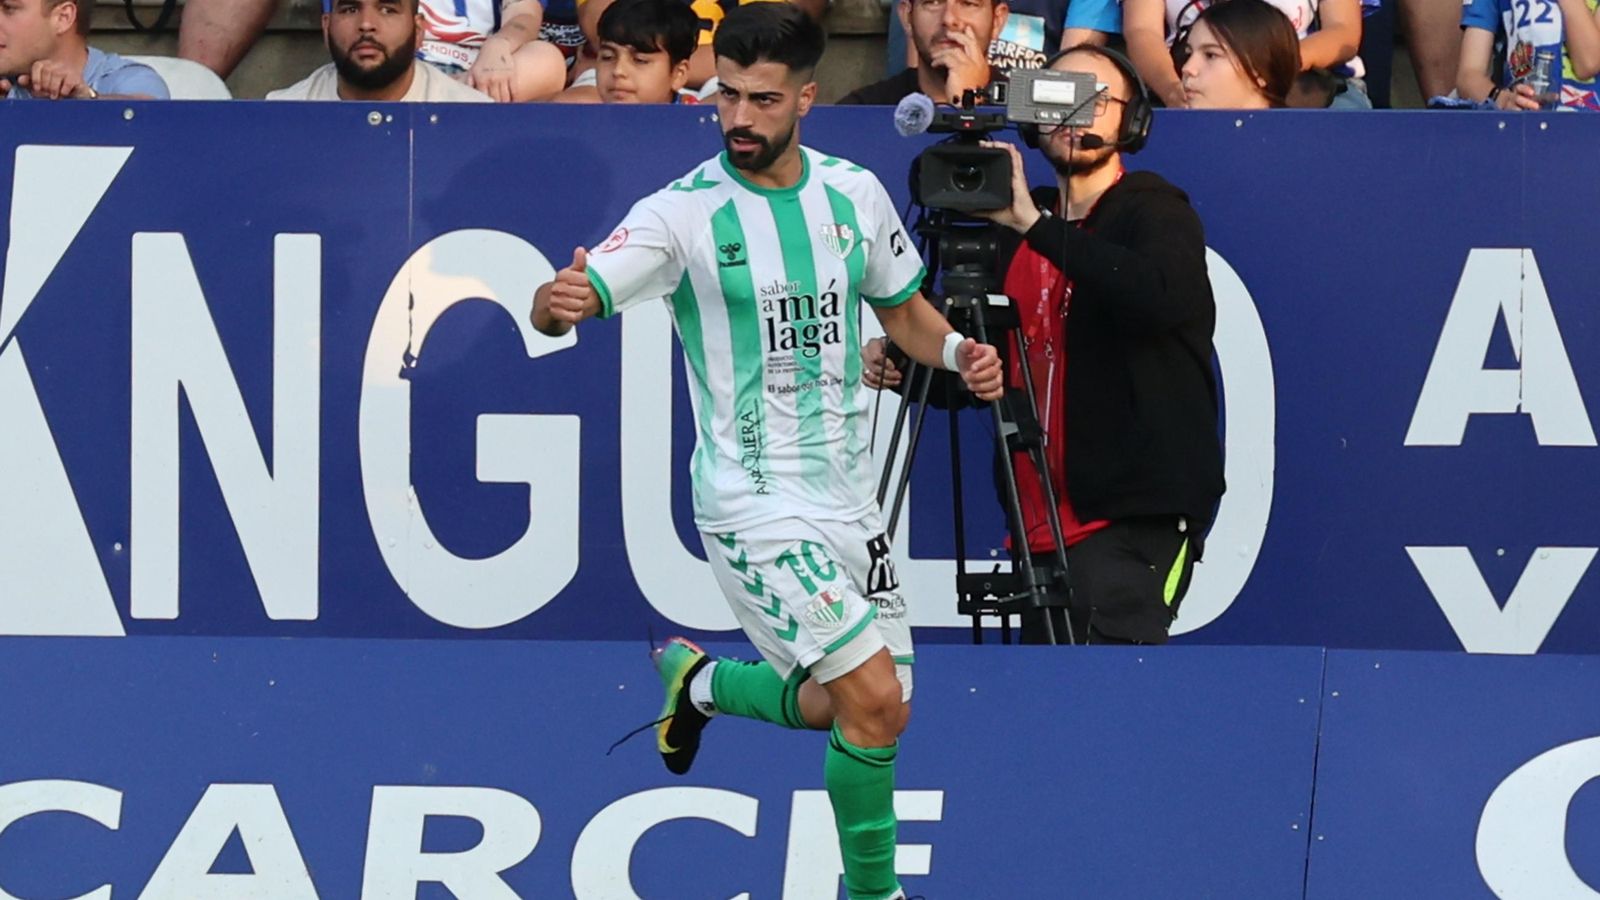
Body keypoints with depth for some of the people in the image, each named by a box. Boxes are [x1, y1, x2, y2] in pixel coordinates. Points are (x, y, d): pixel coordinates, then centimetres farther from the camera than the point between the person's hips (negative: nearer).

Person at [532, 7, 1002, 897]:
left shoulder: (855, 192, 2)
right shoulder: (683, 212, -13)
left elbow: (903, 307, 17)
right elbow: (573, 300, -23)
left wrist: (958, 350, -4)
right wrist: (558, 302, -48)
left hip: (847, 493, 6)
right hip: (755, 505, -6)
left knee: (851, 705, 14)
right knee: (874, 702, -16)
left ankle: (702, 683, 41)